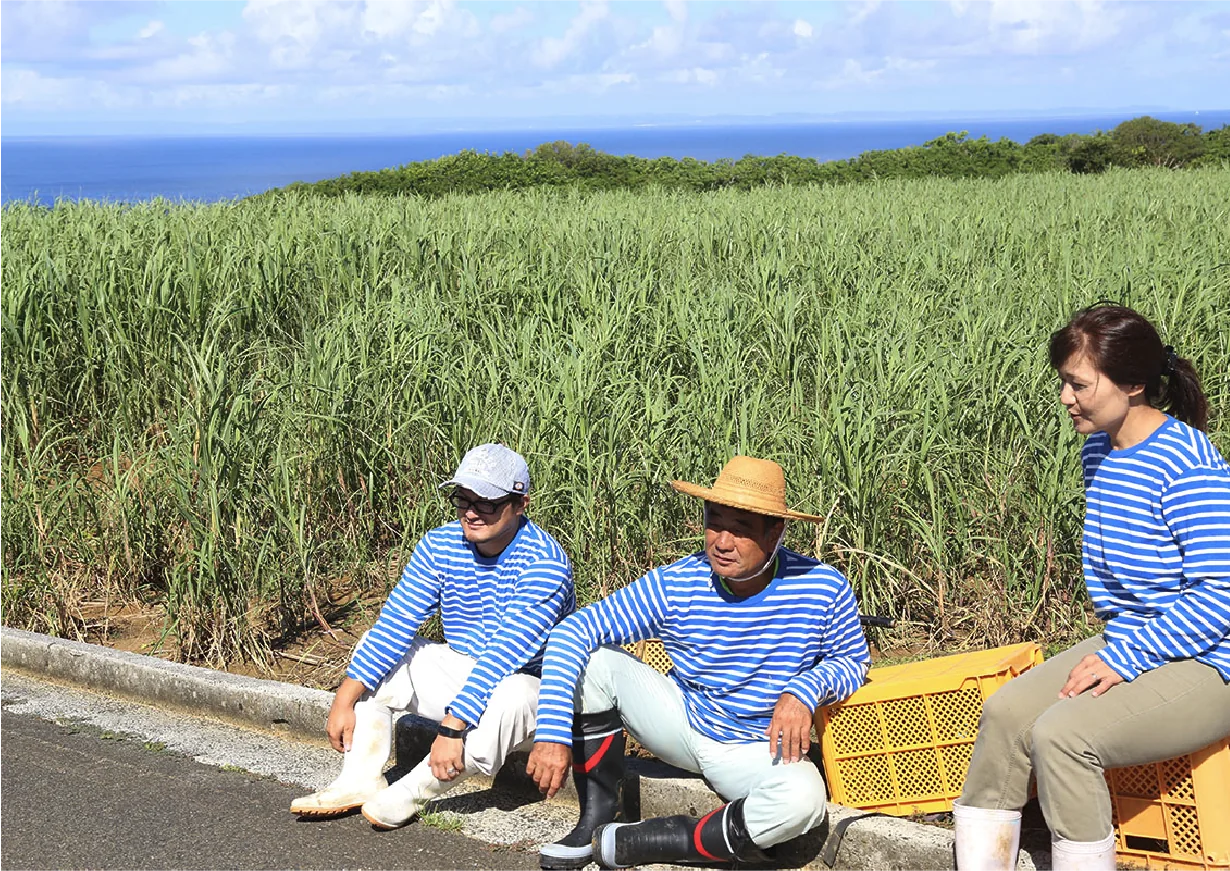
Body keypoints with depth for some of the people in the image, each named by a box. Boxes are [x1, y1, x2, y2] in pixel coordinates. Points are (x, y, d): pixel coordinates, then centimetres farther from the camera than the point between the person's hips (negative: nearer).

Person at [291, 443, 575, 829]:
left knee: (507, 697, -39)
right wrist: (345, 699, -14)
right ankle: (361, 781, -10)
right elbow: (395, 623, -6)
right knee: (374, 649, -2)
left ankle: (413, 792, -22)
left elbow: (504, 655, -31)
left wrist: (453, 727, -37)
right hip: (457, 668, 7)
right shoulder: (441, 544, -5)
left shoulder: (544, 562, -24)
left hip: (529, 684, -7)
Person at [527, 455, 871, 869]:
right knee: (593, 658, -20)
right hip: (683, 722, 2)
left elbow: (853, 660, -1)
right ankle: (597, 819, -6)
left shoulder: (823, 589, -18)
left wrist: (806, 689, -25)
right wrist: (552, 733, -33)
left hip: (756, 752, -1)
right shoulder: (675, 584, -18)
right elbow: (573, 630, -21)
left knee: (803, 798, -36)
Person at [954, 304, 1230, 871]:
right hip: (1128, 643, 9)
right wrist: (1114, 648, 6)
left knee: (1060, 733, -26)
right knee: (1005, 712, -8)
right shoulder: (1099, 451, 7)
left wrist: (1125, 659, -22)